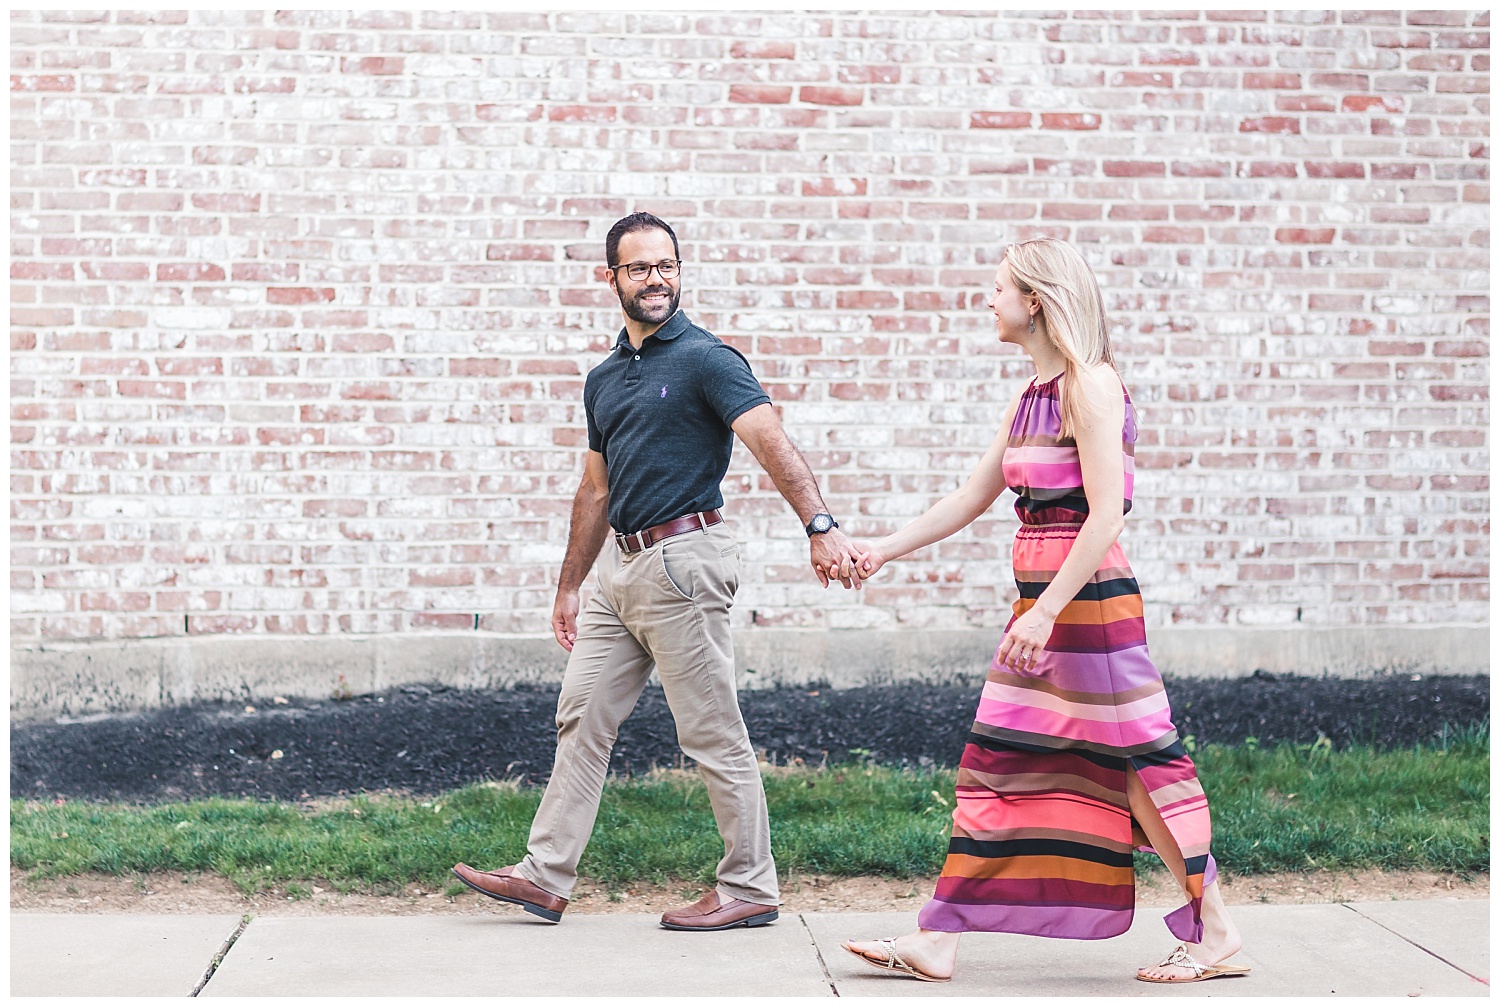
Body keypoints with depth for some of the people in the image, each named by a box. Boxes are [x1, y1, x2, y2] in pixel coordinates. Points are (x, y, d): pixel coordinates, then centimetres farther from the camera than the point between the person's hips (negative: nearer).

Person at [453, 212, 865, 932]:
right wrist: (569, 587, 25)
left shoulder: (704, 359, -8)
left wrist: (819, 526, -36)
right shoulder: (604, 378, 16)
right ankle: (545, 877, 15)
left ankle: (750, 888, 7)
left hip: (683, 558, -8)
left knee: (712, 733, -2)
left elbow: (770, 442, -21)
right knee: (582, 717, 9)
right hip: (622, 565, 8)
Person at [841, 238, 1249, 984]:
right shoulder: (1031, 395, 14)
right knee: (996, 760, 7)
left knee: (1133, 761, -2)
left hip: (1088, 599, -9)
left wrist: (1046, 612, -23)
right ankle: (937, 943, 10)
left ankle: (1215, 933, 11)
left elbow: (1105, 514, -19)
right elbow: (973, 495, 21)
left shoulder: (1089, 384, -13)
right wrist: (883, 550, 18)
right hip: (1041, 599, 9)